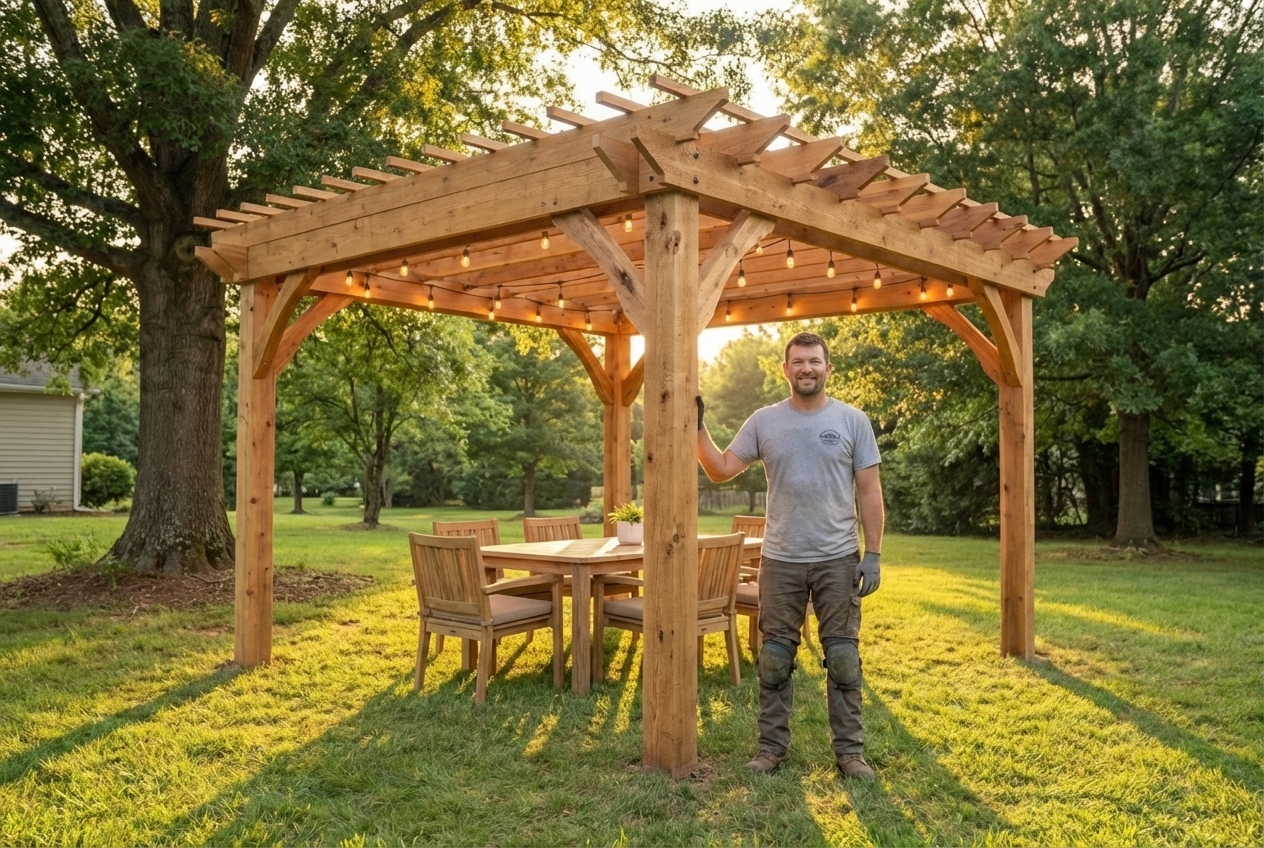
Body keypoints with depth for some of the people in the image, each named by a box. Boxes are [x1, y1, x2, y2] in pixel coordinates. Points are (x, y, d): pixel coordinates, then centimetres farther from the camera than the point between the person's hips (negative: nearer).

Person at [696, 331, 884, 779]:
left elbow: (869, 492, -2)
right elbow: (721, 470, 2)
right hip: (780, 561, 1)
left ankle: (850, 750, 19)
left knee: (843, 659, 7)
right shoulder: (764, 421, 1)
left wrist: (873, 554, -7)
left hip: (838, 560, -1)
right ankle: (772, 746, 21)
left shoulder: (852, 421, -2)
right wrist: (698, 428, -10)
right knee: (774, 659, 9)